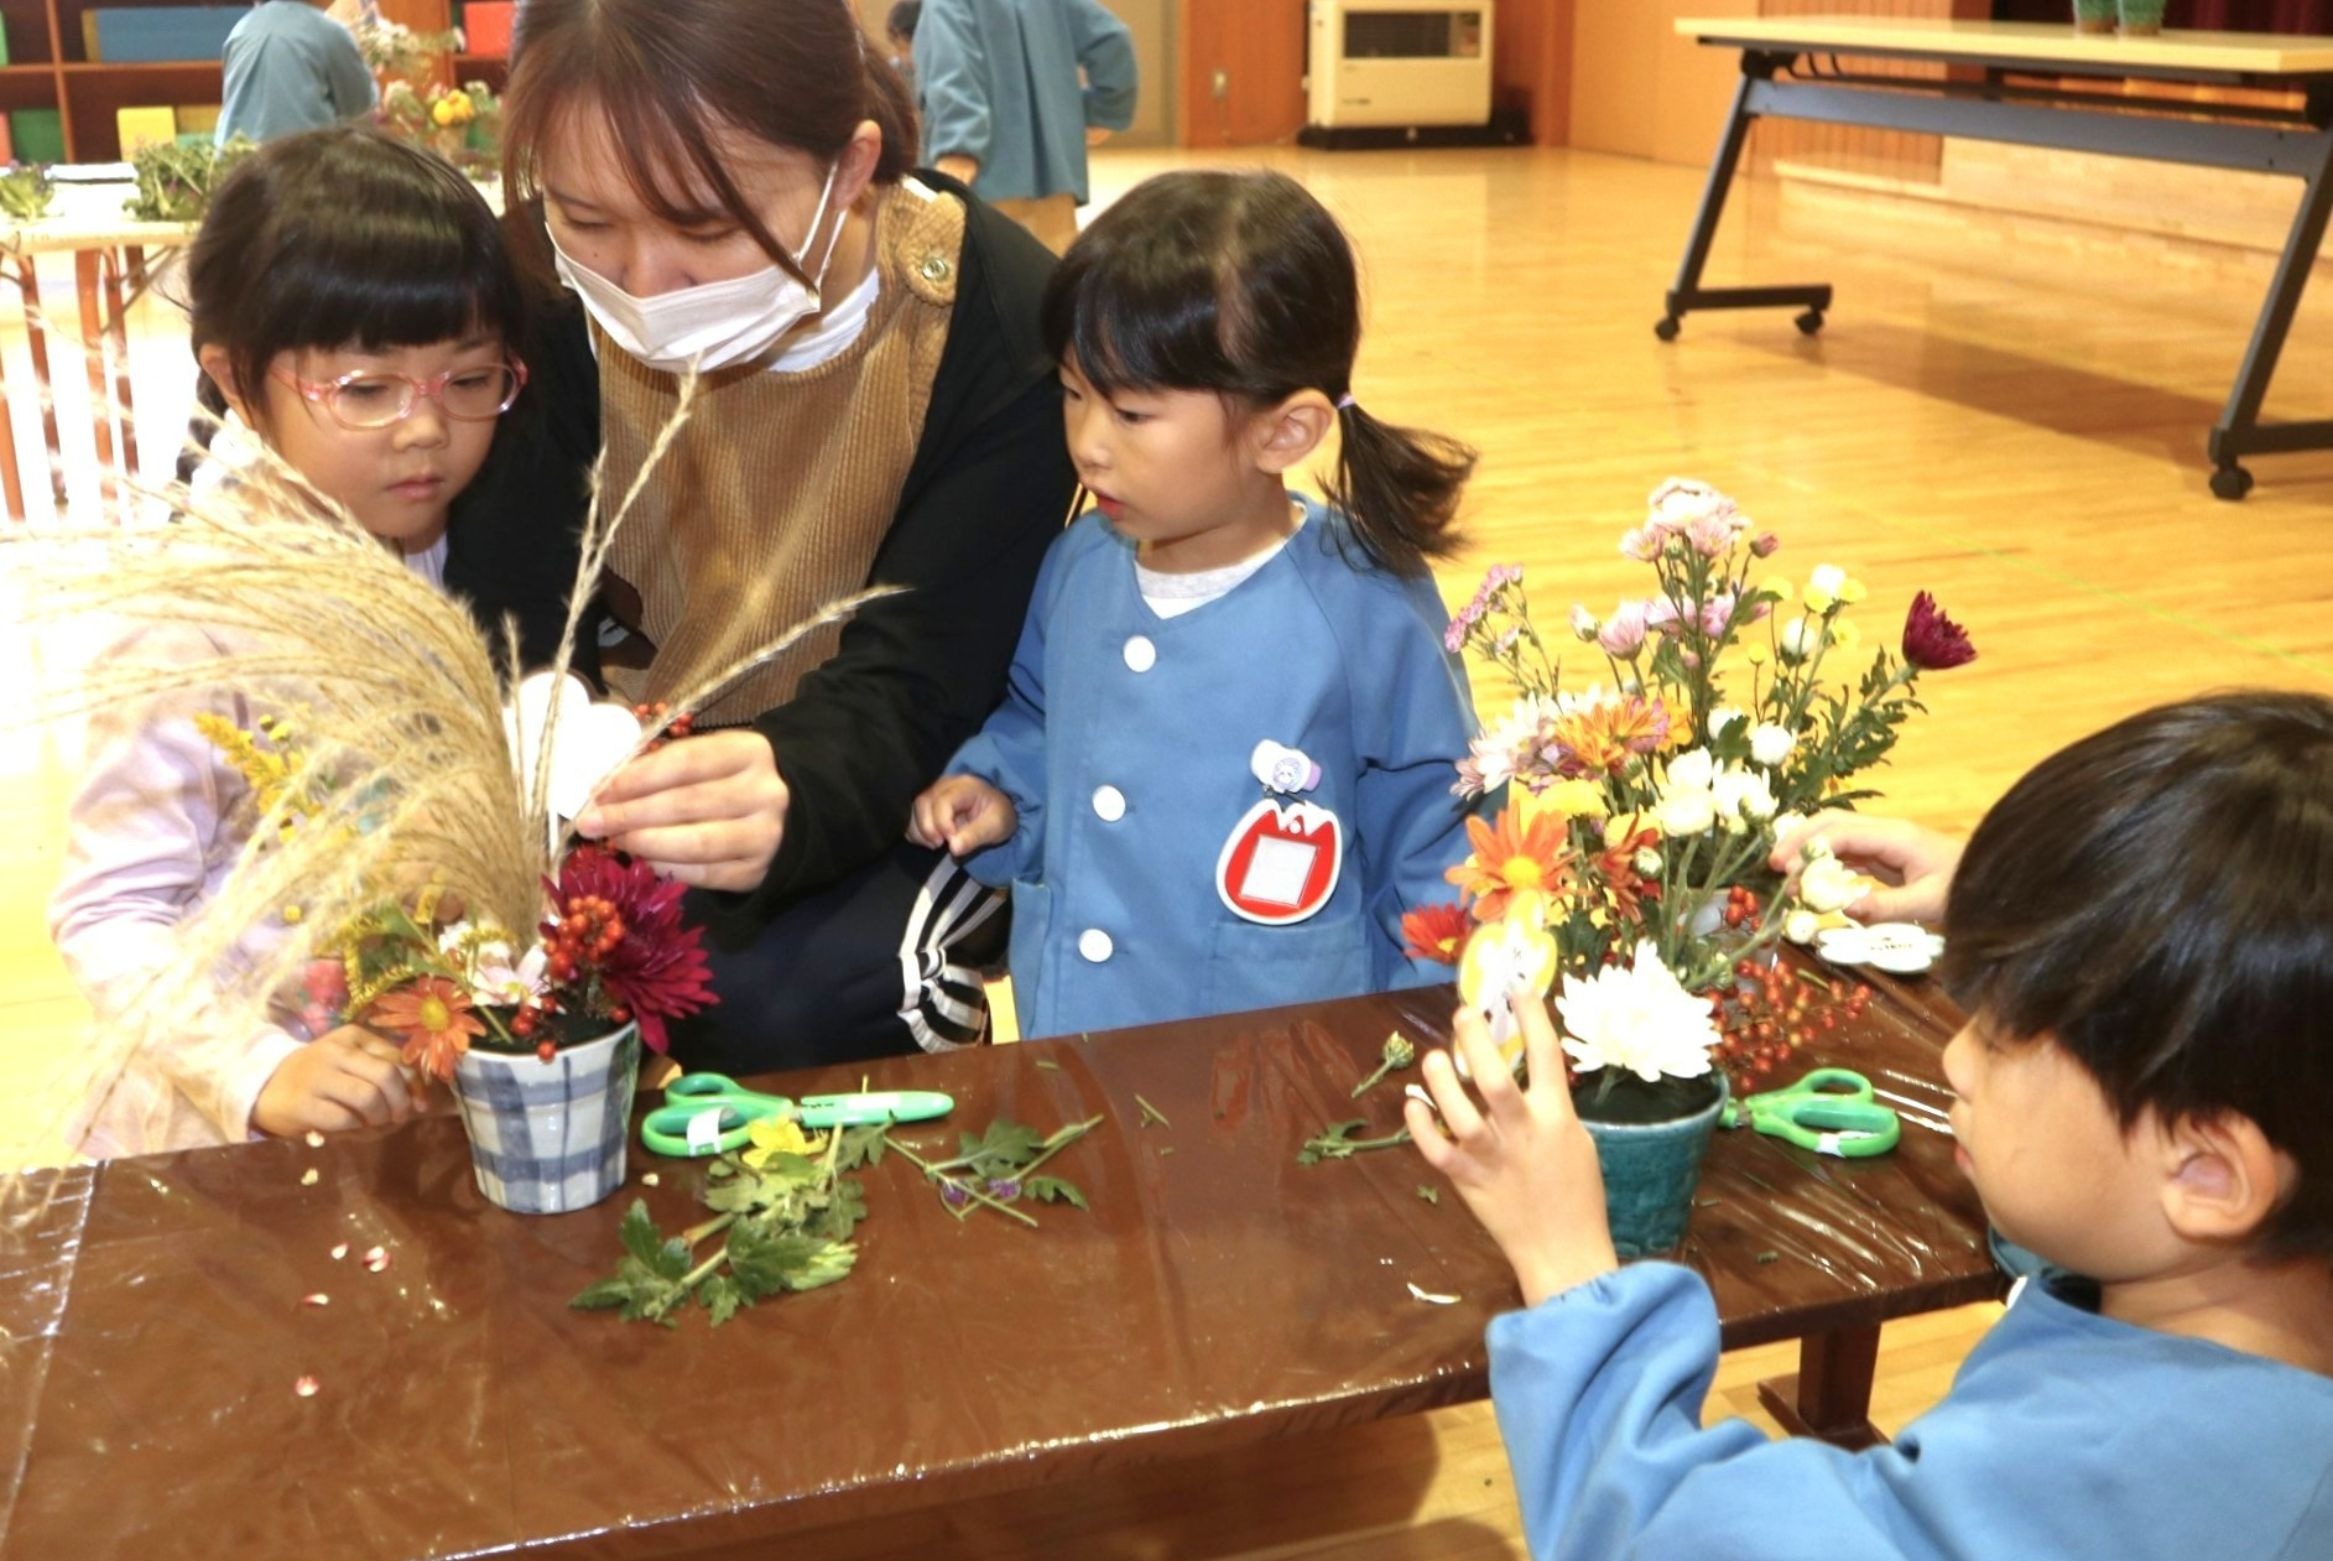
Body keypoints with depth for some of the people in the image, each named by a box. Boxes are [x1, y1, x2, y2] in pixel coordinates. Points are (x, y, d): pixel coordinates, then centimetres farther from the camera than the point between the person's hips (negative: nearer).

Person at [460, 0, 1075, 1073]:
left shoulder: (1002, 327, -25)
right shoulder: (549, 301, -15)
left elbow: (909, 692, -27)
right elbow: (511, 614, -17)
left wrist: (785, 798, -51)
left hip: (915, 778, -3)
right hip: (639, 767, 3)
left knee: (774, 1001, -29)